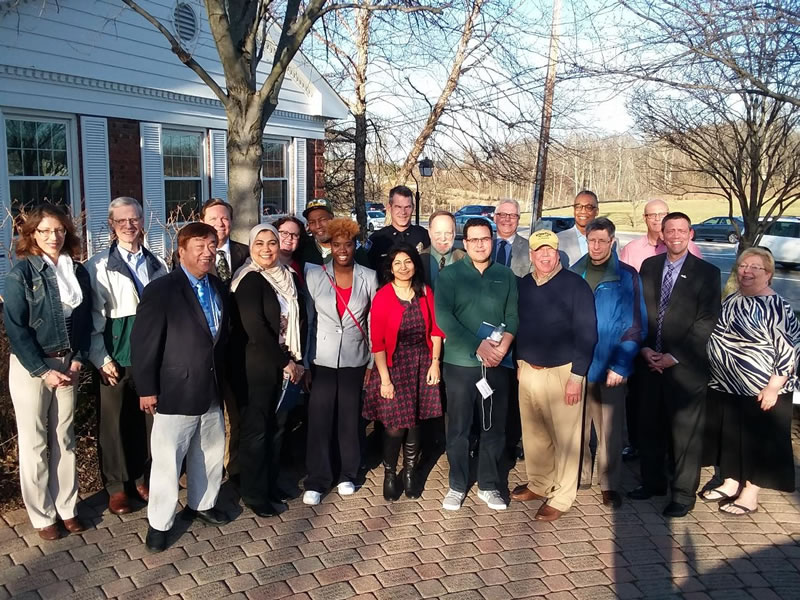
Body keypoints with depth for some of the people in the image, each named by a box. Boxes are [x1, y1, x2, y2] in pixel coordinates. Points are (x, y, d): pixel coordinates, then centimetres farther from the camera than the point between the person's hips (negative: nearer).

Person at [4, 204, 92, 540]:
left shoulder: (78, 271, 3)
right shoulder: (21, 273, -10)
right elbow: (15, 329, -13)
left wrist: (78, 360, -4)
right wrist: (43, 371, -15)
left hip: (67, 364, 4)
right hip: (30, 367, -4)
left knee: (64, 438, 12)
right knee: (34, 442, 6)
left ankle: (66, 507, 25)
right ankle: (42, 515, 19)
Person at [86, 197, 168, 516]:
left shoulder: (157, 264, 8)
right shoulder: (99, 265, -2)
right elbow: (92, 316, -5)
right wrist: (101, 358, -10)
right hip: (116, 354, -3)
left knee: (148, 417, 9)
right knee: (115, 420, 6)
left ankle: (140, 477, 27)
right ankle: (117, 486, 22)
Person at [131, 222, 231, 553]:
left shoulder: (218, 288, 7)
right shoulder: (161, 290, -13)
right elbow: (143, 343, -13)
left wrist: (221, 376, 14)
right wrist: (146, 390, -13)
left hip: (211, 390, 7)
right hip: (175, 393, -6)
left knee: (211, 453, 19)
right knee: (167, 461, 5)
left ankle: (201, 503, 40)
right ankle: (159, 523, 22)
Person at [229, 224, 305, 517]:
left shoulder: (288, 277, 8)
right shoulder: (249, 280, -13)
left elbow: (296, 318, 14)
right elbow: (255, 329, -19)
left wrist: (296, 360, 3)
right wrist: (285, 361, -14)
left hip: (283, 366, 6)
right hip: (255, 368, -6)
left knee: (277, 426, 13)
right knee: (256, 429, 4)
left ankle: (270, 483, 30)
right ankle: (253, 493, 19)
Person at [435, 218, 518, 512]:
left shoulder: (506, 275, 9)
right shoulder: (450, 274, -1)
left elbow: (514, 315, 4)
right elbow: (443, 316, -11)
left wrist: (503, 346, -14)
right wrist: (478, 346, -17)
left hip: (497, 364, 2)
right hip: (460, 362, -2)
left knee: (495, 427, 9)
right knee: (458, 428, 6)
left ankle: (488, 486, 25)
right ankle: (457, 486, 22)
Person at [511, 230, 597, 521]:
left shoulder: (575, 285, -9)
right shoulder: (523, 285, 6)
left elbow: (586, 334, -11)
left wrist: (576, 376, -14)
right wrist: (519, 361, 9)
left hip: (562, 372, -5)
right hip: (528, 370, 5)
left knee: (564, 437, 3)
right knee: (533, 433, 15)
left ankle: (561, 497, 17)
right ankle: (539, 484, 33)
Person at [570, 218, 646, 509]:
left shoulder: (627, 277, -5)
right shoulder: (574, 274, 6)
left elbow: (635, 326, -7)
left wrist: (621, 365, -15)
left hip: (610, 366, -3)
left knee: (609, 429, 6)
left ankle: (609, 484, 19)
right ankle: (577, 474, 30)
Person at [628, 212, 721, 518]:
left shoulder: (707, 273, -4)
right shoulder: (649, 266, 8)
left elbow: (706, 323, -8)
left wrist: (674, 356, -13)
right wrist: (645, 348, -5)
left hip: (685, 366, -4)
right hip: (652, 362, 4)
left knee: (685, 432, 4)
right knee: (650, 427, 13)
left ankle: (683, 493, 18)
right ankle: (653, 482, 30)